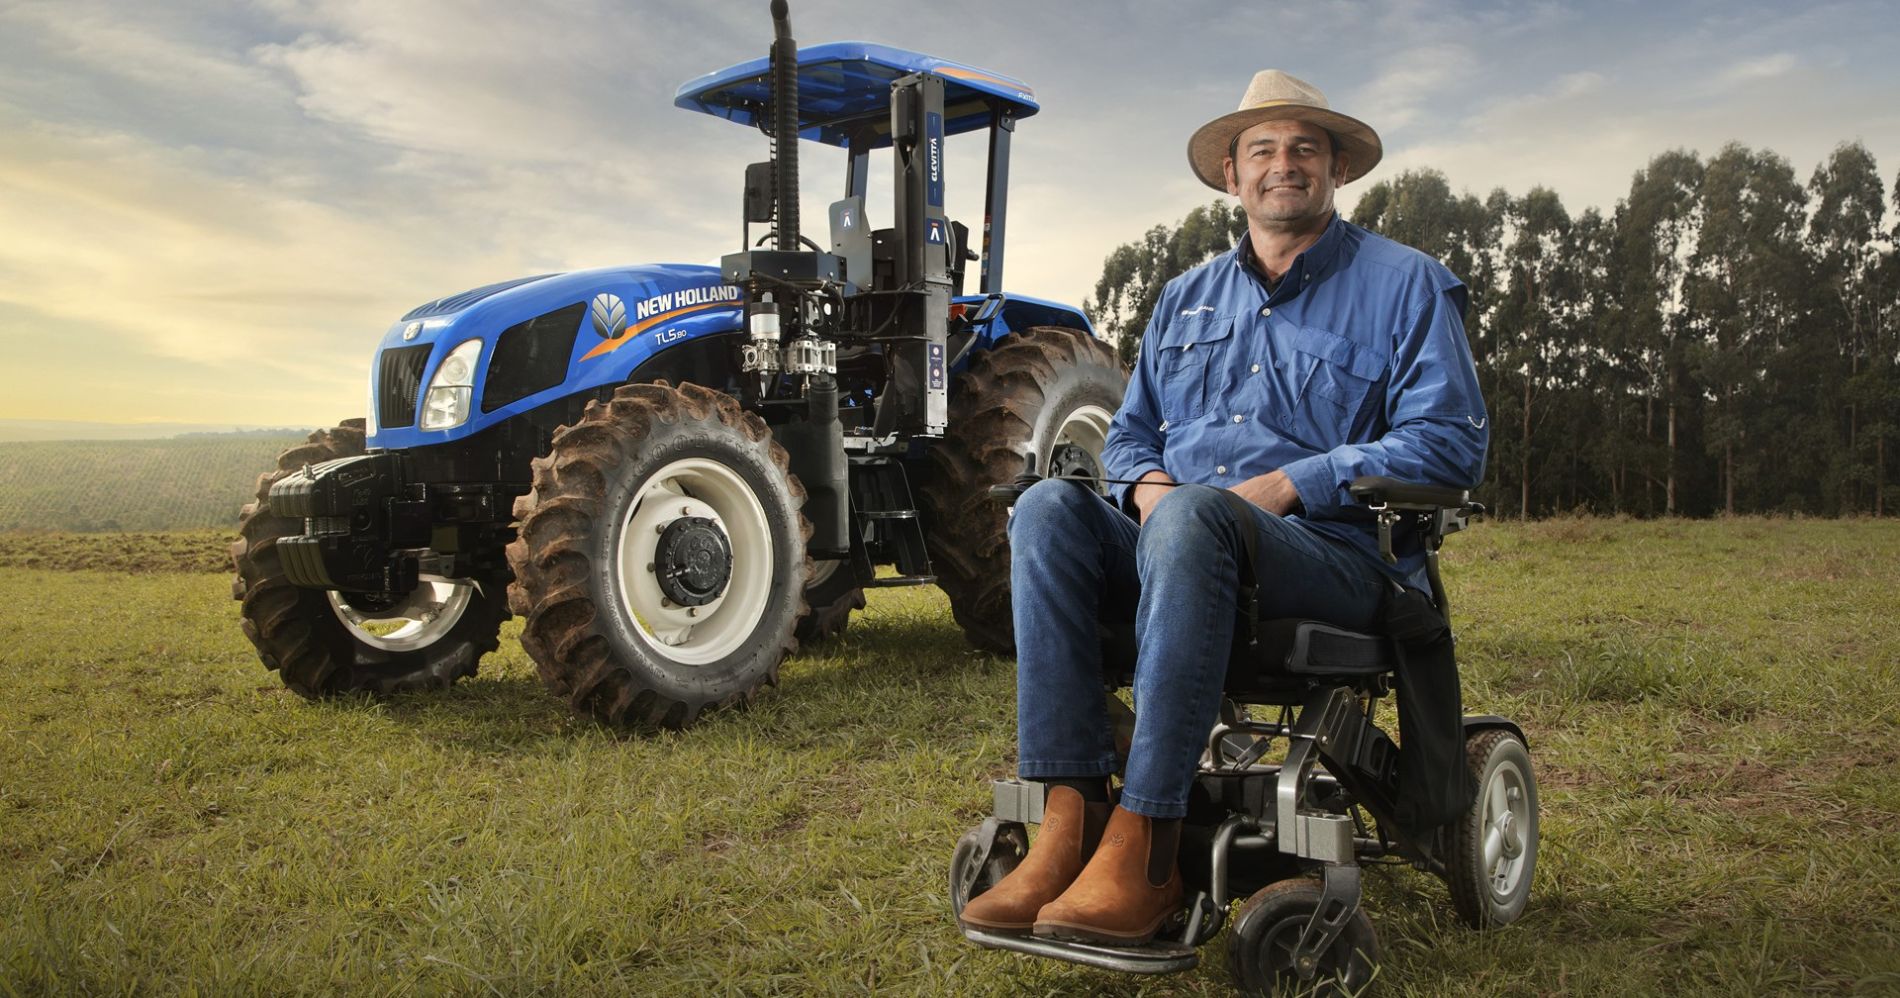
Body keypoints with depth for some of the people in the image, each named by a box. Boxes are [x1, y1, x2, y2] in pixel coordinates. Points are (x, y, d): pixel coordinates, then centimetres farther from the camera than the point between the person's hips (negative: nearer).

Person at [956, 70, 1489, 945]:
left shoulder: (1407, 284, 8)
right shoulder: (1186, 298, 23)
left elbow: (1450, 442, -4)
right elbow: (1130, 431, 25)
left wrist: (1286, 486, -14)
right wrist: (1144, 481, -1)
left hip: (1337, 556, -5)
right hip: (1181, 547, 5)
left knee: (1191, 514, -37)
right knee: (1049, 507, -24)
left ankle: (1143, 850, -37)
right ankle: (1071, 818, -30)